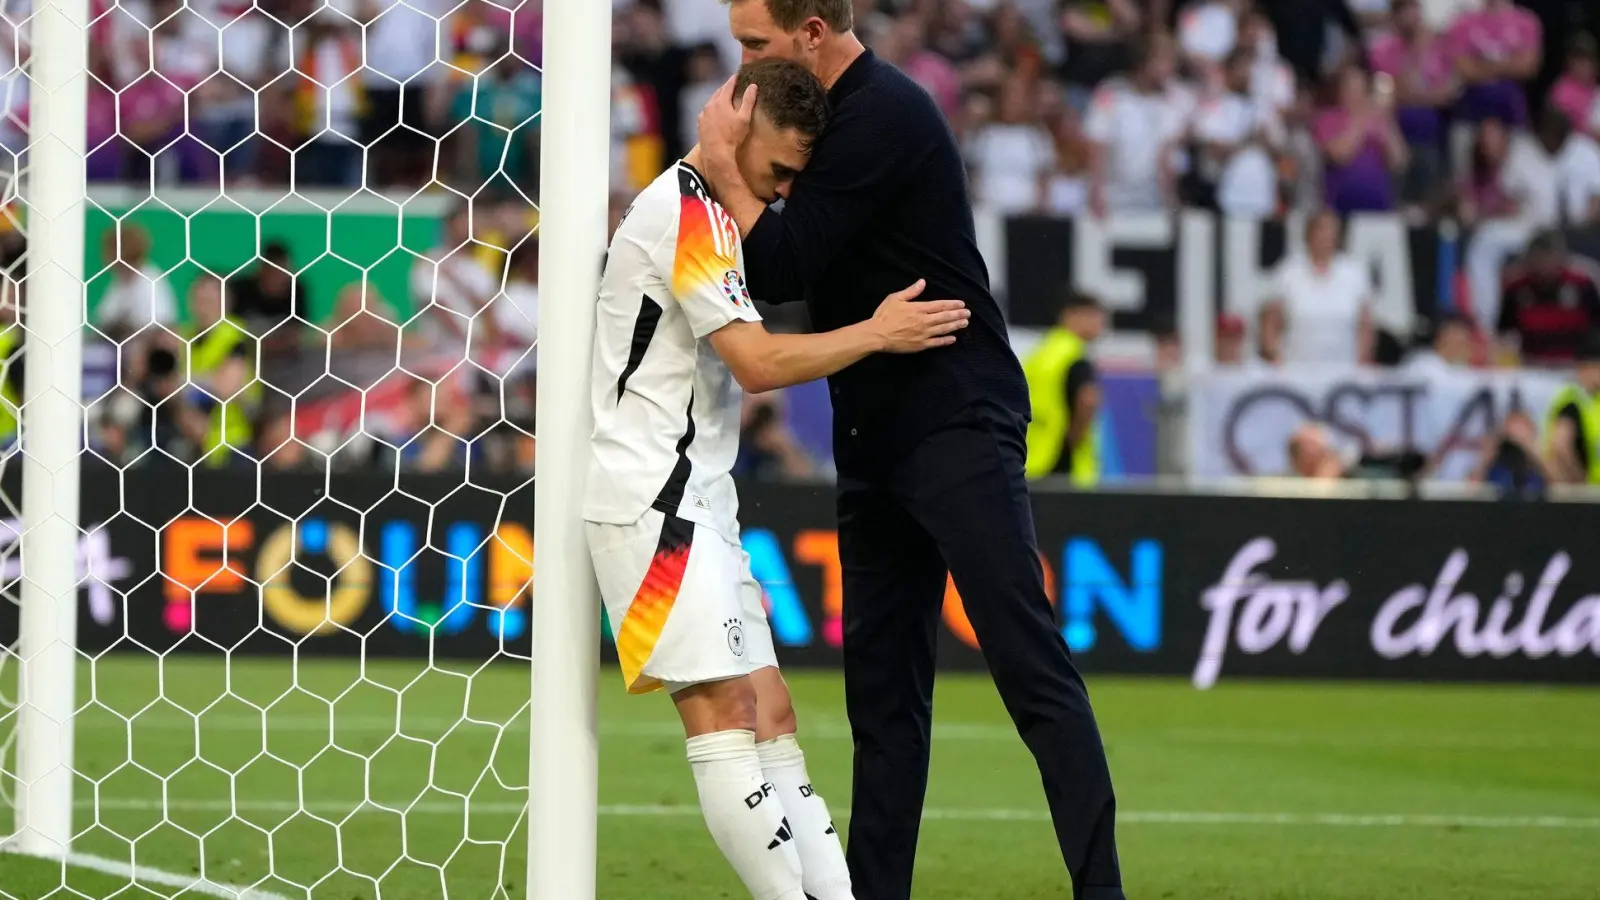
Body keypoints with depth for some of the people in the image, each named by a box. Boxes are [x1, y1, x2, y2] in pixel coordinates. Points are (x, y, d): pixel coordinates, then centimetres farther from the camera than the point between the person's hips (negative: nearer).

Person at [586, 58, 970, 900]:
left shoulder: (709, 214, 20)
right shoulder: (688, 214, -13)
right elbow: (758, 362, -18)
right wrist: (878, 333, -11)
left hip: (691, 505, 11)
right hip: (652, 503, -11)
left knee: (769, 714, 4)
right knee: (725, 716, -13)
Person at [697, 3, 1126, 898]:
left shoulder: (882, 115, -15)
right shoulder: (846, 111, 15)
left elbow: (783, 269, -18)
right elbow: (794, 267, 21)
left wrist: (721, 158, -9)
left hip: (958, 429, -10)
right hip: (880, 438, 10)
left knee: (1032, 668, -12)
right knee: (882, 684, 8)